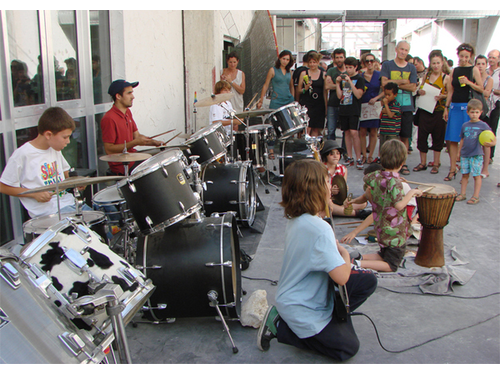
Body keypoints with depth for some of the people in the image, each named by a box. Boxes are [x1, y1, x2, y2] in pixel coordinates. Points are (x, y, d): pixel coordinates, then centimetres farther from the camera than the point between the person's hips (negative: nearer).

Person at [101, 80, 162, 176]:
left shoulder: (128, 112, 10)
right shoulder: (109, 119, -19)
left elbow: (136, 135, 14)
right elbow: (109, 150, -21)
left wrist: (154, 142, -4)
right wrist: (135, 143, -25)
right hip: (122, 167, -9)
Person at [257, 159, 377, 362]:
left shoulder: (295, 219, -2)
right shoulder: (319, 229, -32)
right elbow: (341, 277, -32)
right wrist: (345, 254, -14)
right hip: (301, 309, -9)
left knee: (368, 280, 4)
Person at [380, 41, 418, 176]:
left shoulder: (411, 68, 12)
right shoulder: (387, 65, 7)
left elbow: (413, 87, 0)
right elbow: (384, 83, -8)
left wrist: (394, 83, -8)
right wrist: (403, 81, -6)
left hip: (406, 106, 2)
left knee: (405, 136, 3)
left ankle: (403, 163, 9)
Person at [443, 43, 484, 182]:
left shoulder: (474, 70, 1)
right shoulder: (454, 71, 12)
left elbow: (481, 89, -1)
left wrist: (469, 82, -16)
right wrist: (446, 108, 11)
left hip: (468, 107, -3)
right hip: (455, 107, 4)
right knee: (452, 140, 0)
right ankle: (453, 169, 6)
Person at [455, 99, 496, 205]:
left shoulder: (483, 125, -5)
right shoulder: (465, 125, 8)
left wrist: (491, 143, -29)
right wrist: (459, 151, 17)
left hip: (477, 155, -4)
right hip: (465, 155, 4)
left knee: (476, 175, 0)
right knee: (464, 174, 9)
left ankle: (476, 196, 6)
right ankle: (463, 194, 18)